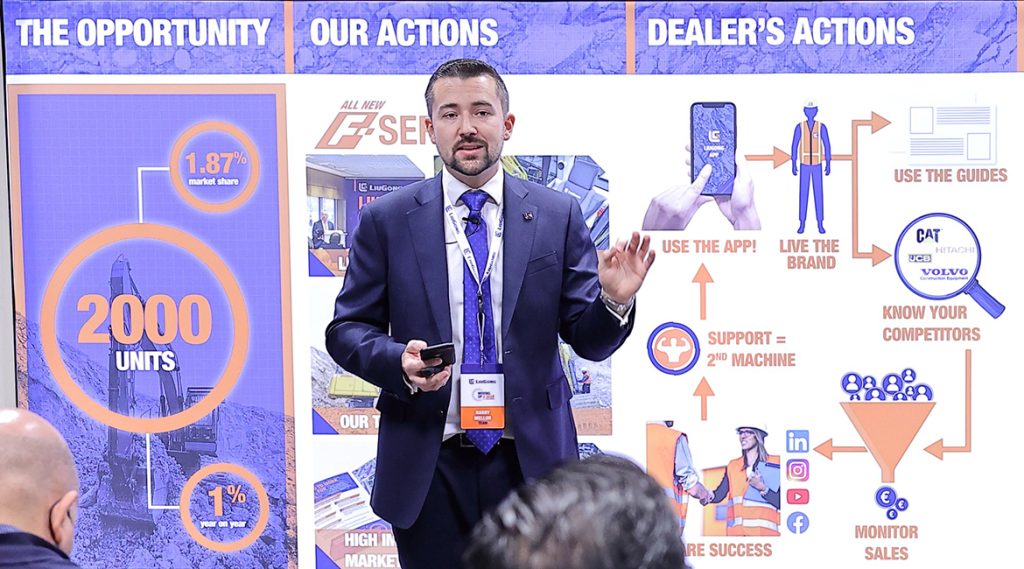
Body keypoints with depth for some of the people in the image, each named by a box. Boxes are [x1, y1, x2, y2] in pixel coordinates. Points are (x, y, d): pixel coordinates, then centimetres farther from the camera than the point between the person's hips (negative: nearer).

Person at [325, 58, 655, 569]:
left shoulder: (558, 216, 4)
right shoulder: (386, 221, 3)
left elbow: (589, 340, 3)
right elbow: (346, 329, 3)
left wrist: (614, 300, -19)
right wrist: (399, 361, -17)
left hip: (531, 463, 0)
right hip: (428, 469, 0)